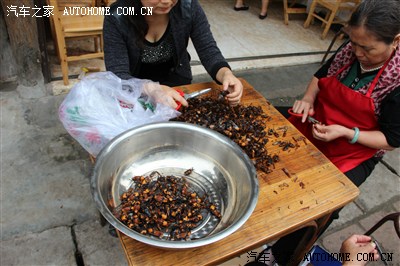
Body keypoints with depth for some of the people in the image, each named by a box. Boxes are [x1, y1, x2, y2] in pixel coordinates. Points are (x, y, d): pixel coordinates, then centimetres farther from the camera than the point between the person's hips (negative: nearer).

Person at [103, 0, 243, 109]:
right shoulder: (117, 18, -24)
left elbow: (209, 52, -15)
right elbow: (117, 76, -27)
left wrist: (226, 74, -38)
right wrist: (154, 90, -46)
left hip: (177, 82, 2)